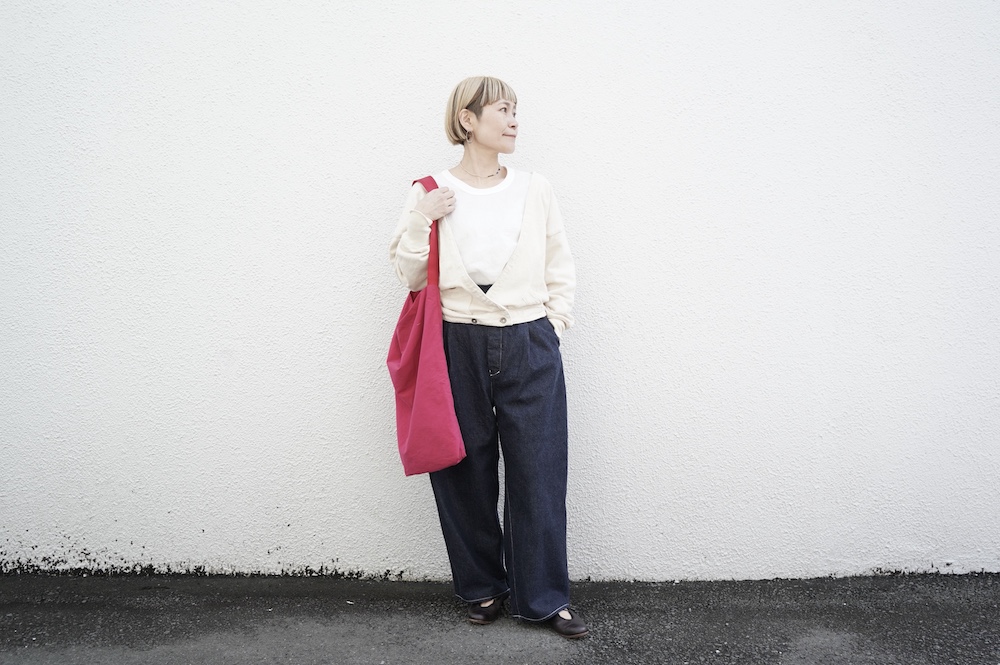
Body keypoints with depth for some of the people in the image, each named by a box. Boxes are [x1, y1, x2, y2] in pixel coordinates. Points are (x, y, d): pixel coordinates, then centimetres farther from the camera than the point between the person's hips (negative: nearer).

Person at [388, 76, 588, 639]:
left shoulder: (536, 191, 5)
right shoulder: (431, 195, 2)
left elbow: (562, 271, 10)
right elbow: (410, 276, 2)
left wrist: (551, 329, 2)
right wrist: (422, 221, -10)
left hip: (529, 349, 1)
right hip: (459, 349, 0)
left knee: (539, 474, 2)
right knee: (467, 473, 8)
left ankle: (544, 597, 16)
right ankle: (484, 587, 26)